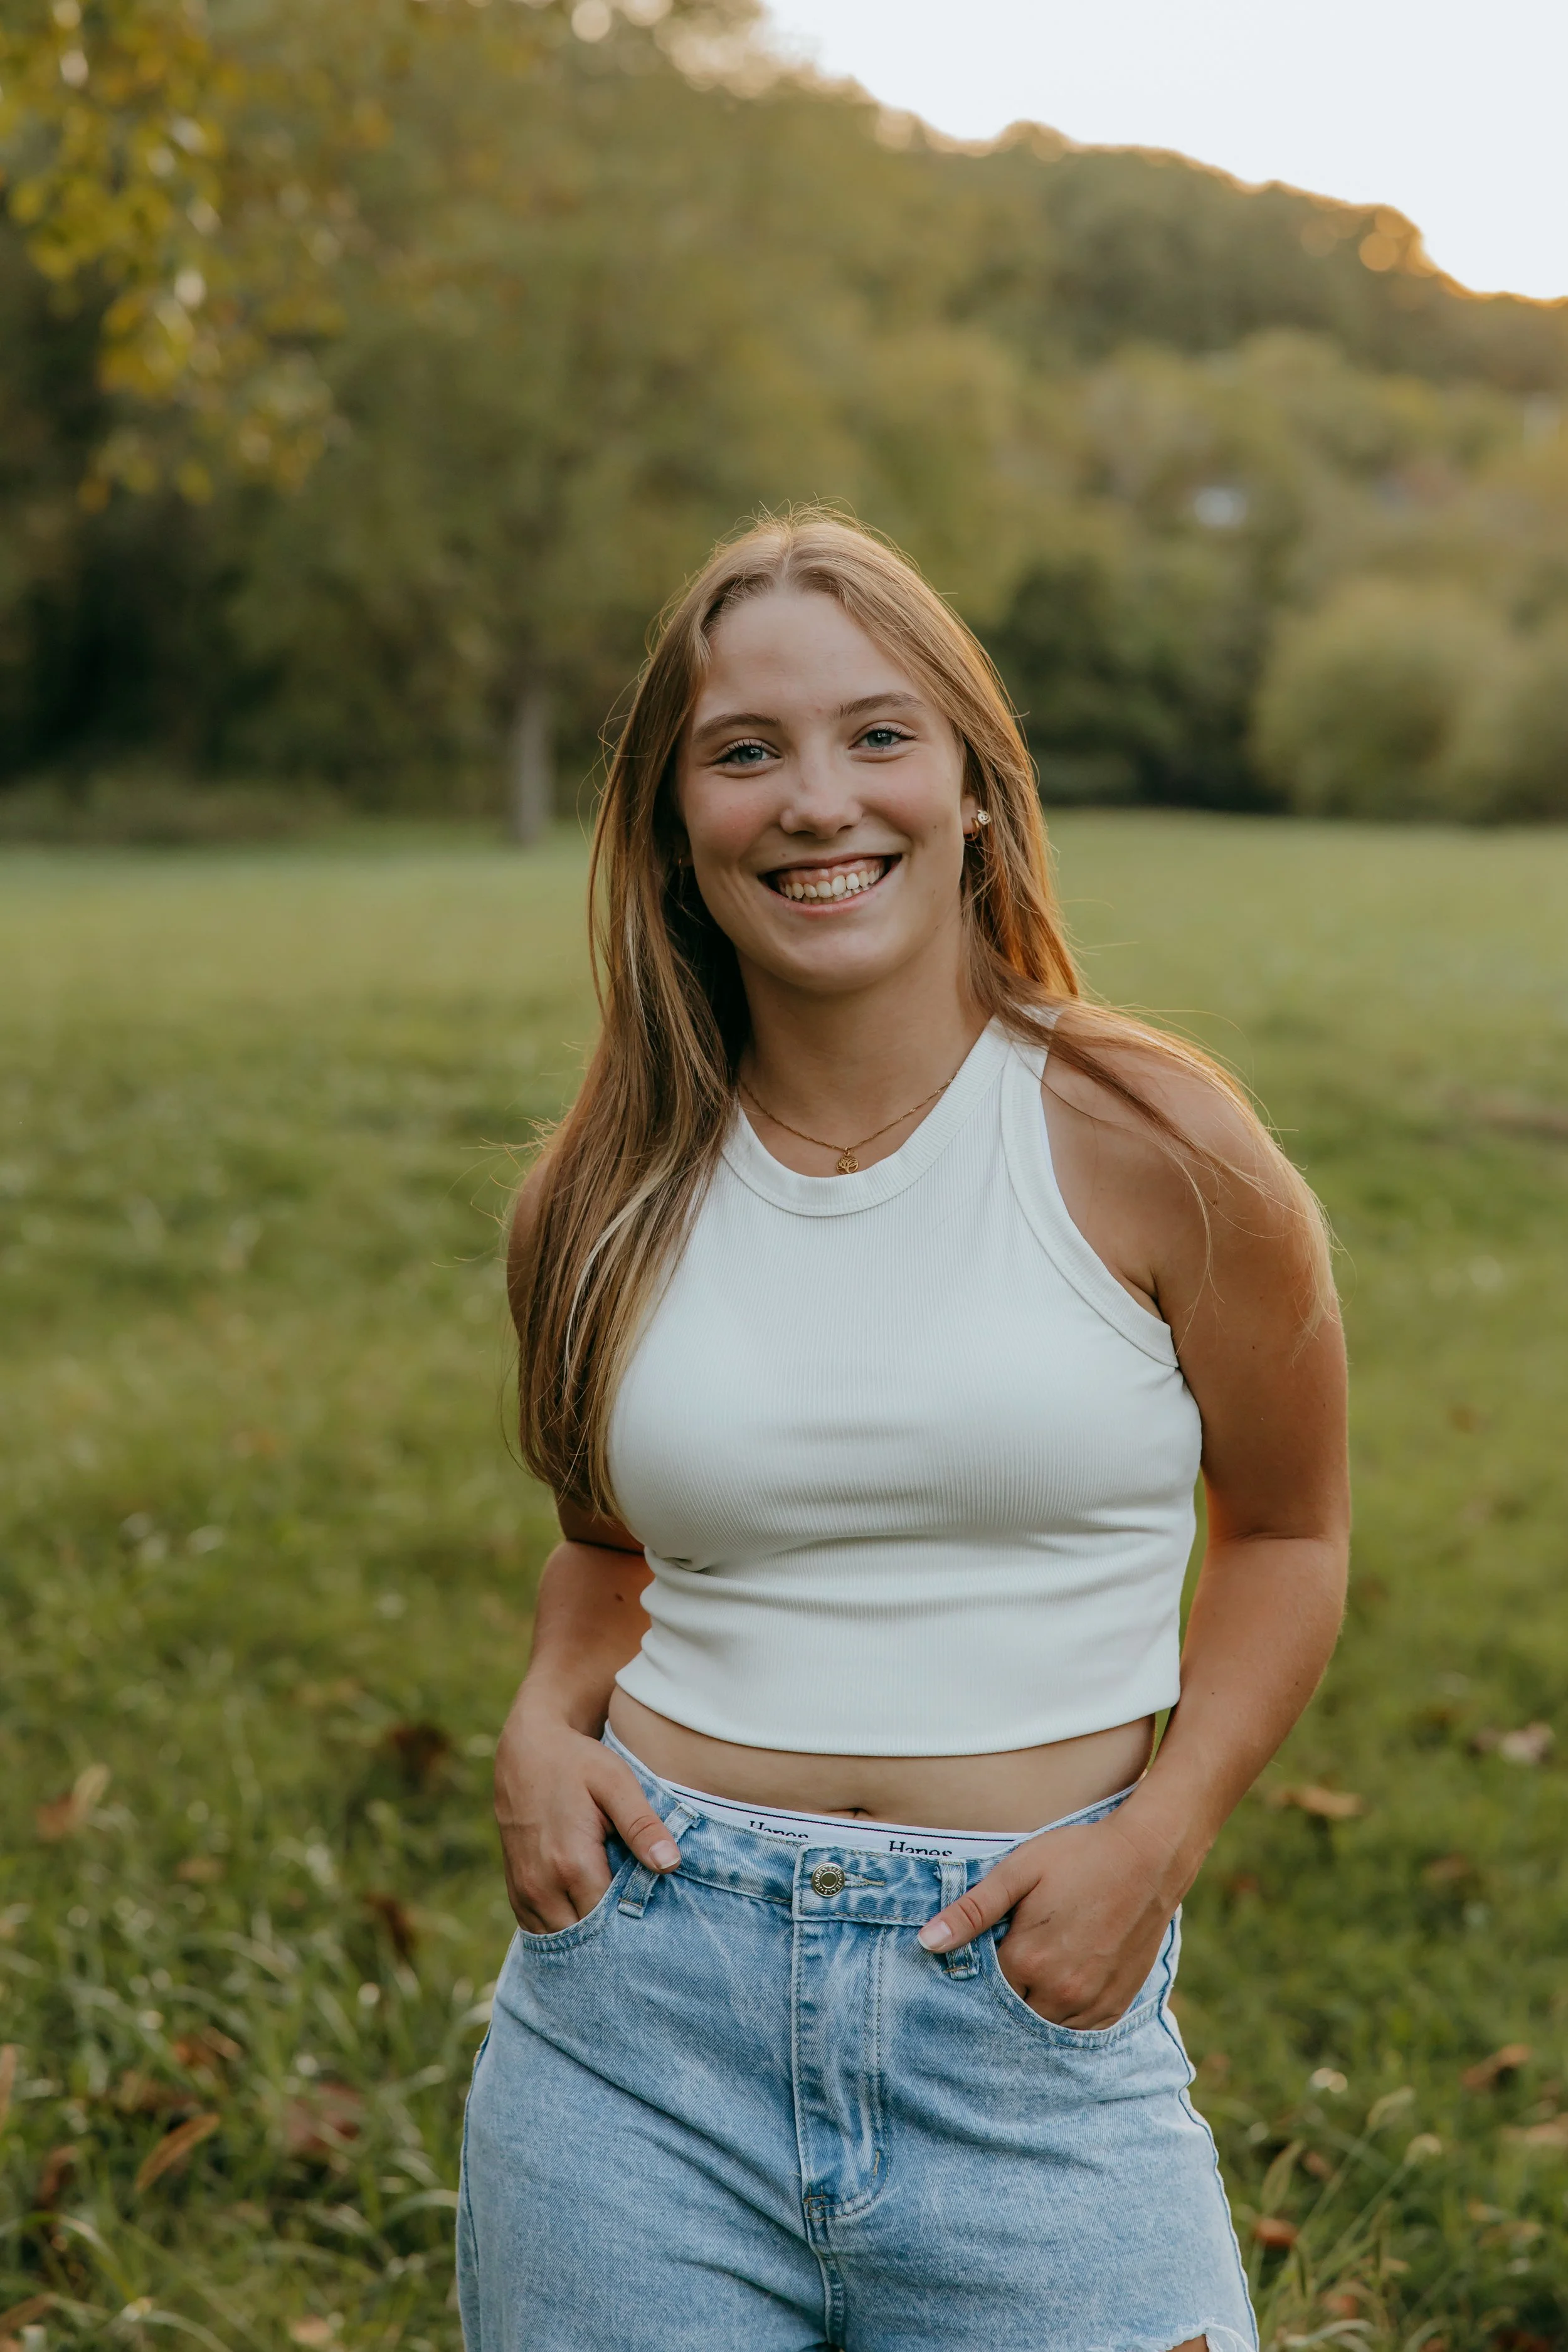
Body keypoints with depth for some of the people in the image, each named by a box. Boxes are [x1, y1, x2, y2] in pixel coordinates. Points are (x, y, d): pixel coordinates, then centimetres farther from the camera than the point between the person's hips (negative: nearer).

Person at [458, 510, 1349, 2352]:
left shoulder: (1146, 1144, -8)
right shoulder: (615, 1192, 1)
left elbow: (1288, 1530, 4)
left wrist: (1155, 1836, -9)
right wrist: (547, 1717, -1)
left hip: (1029, 2019, -2)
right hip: (642, 2003, 2)